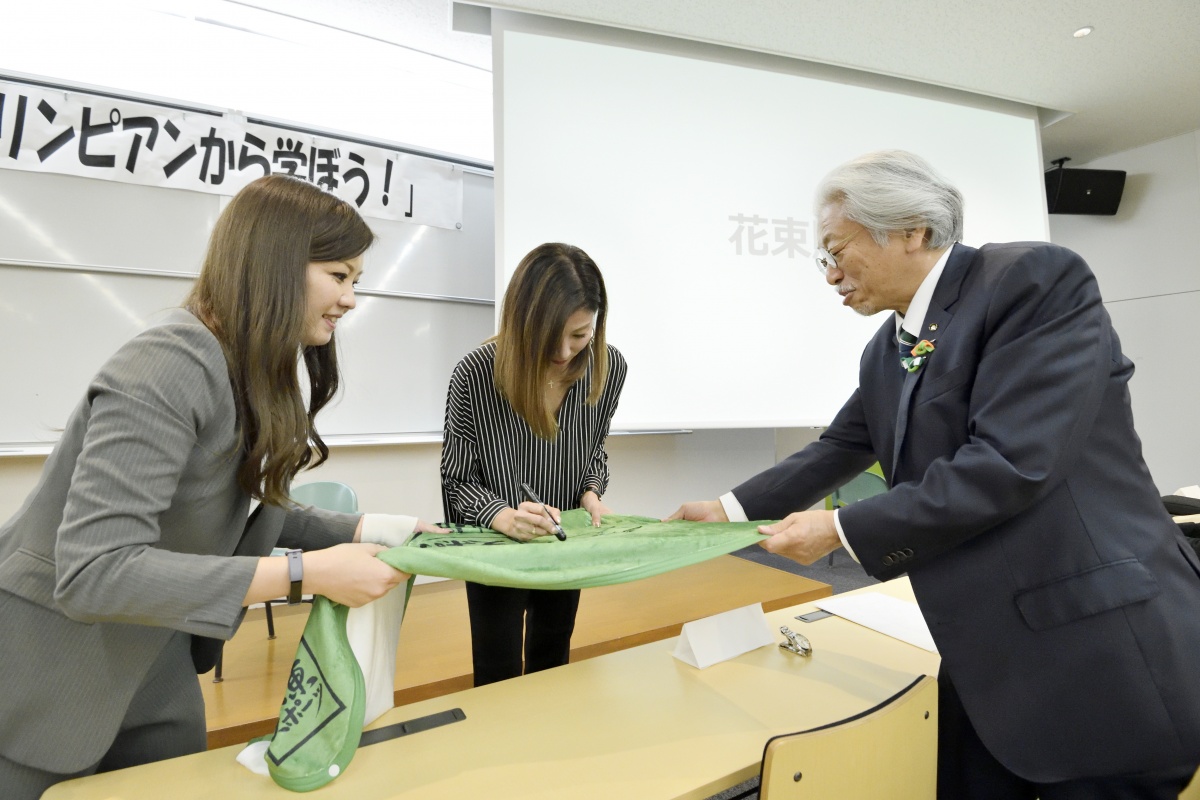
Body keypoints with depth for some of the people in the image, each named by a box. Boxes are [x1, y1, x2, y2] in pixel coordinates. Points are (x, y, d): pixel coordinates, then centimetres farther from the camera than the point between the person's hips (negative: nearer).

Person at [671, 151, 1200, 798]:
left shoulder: (1038, 279, -16)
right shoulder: (886, 350, 7)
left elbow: (1010, 464, -25)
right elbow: (837, 451, 14)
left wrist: (842, 531, -18)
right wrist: (731, 508, 9)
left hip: (1099, 652, -7)